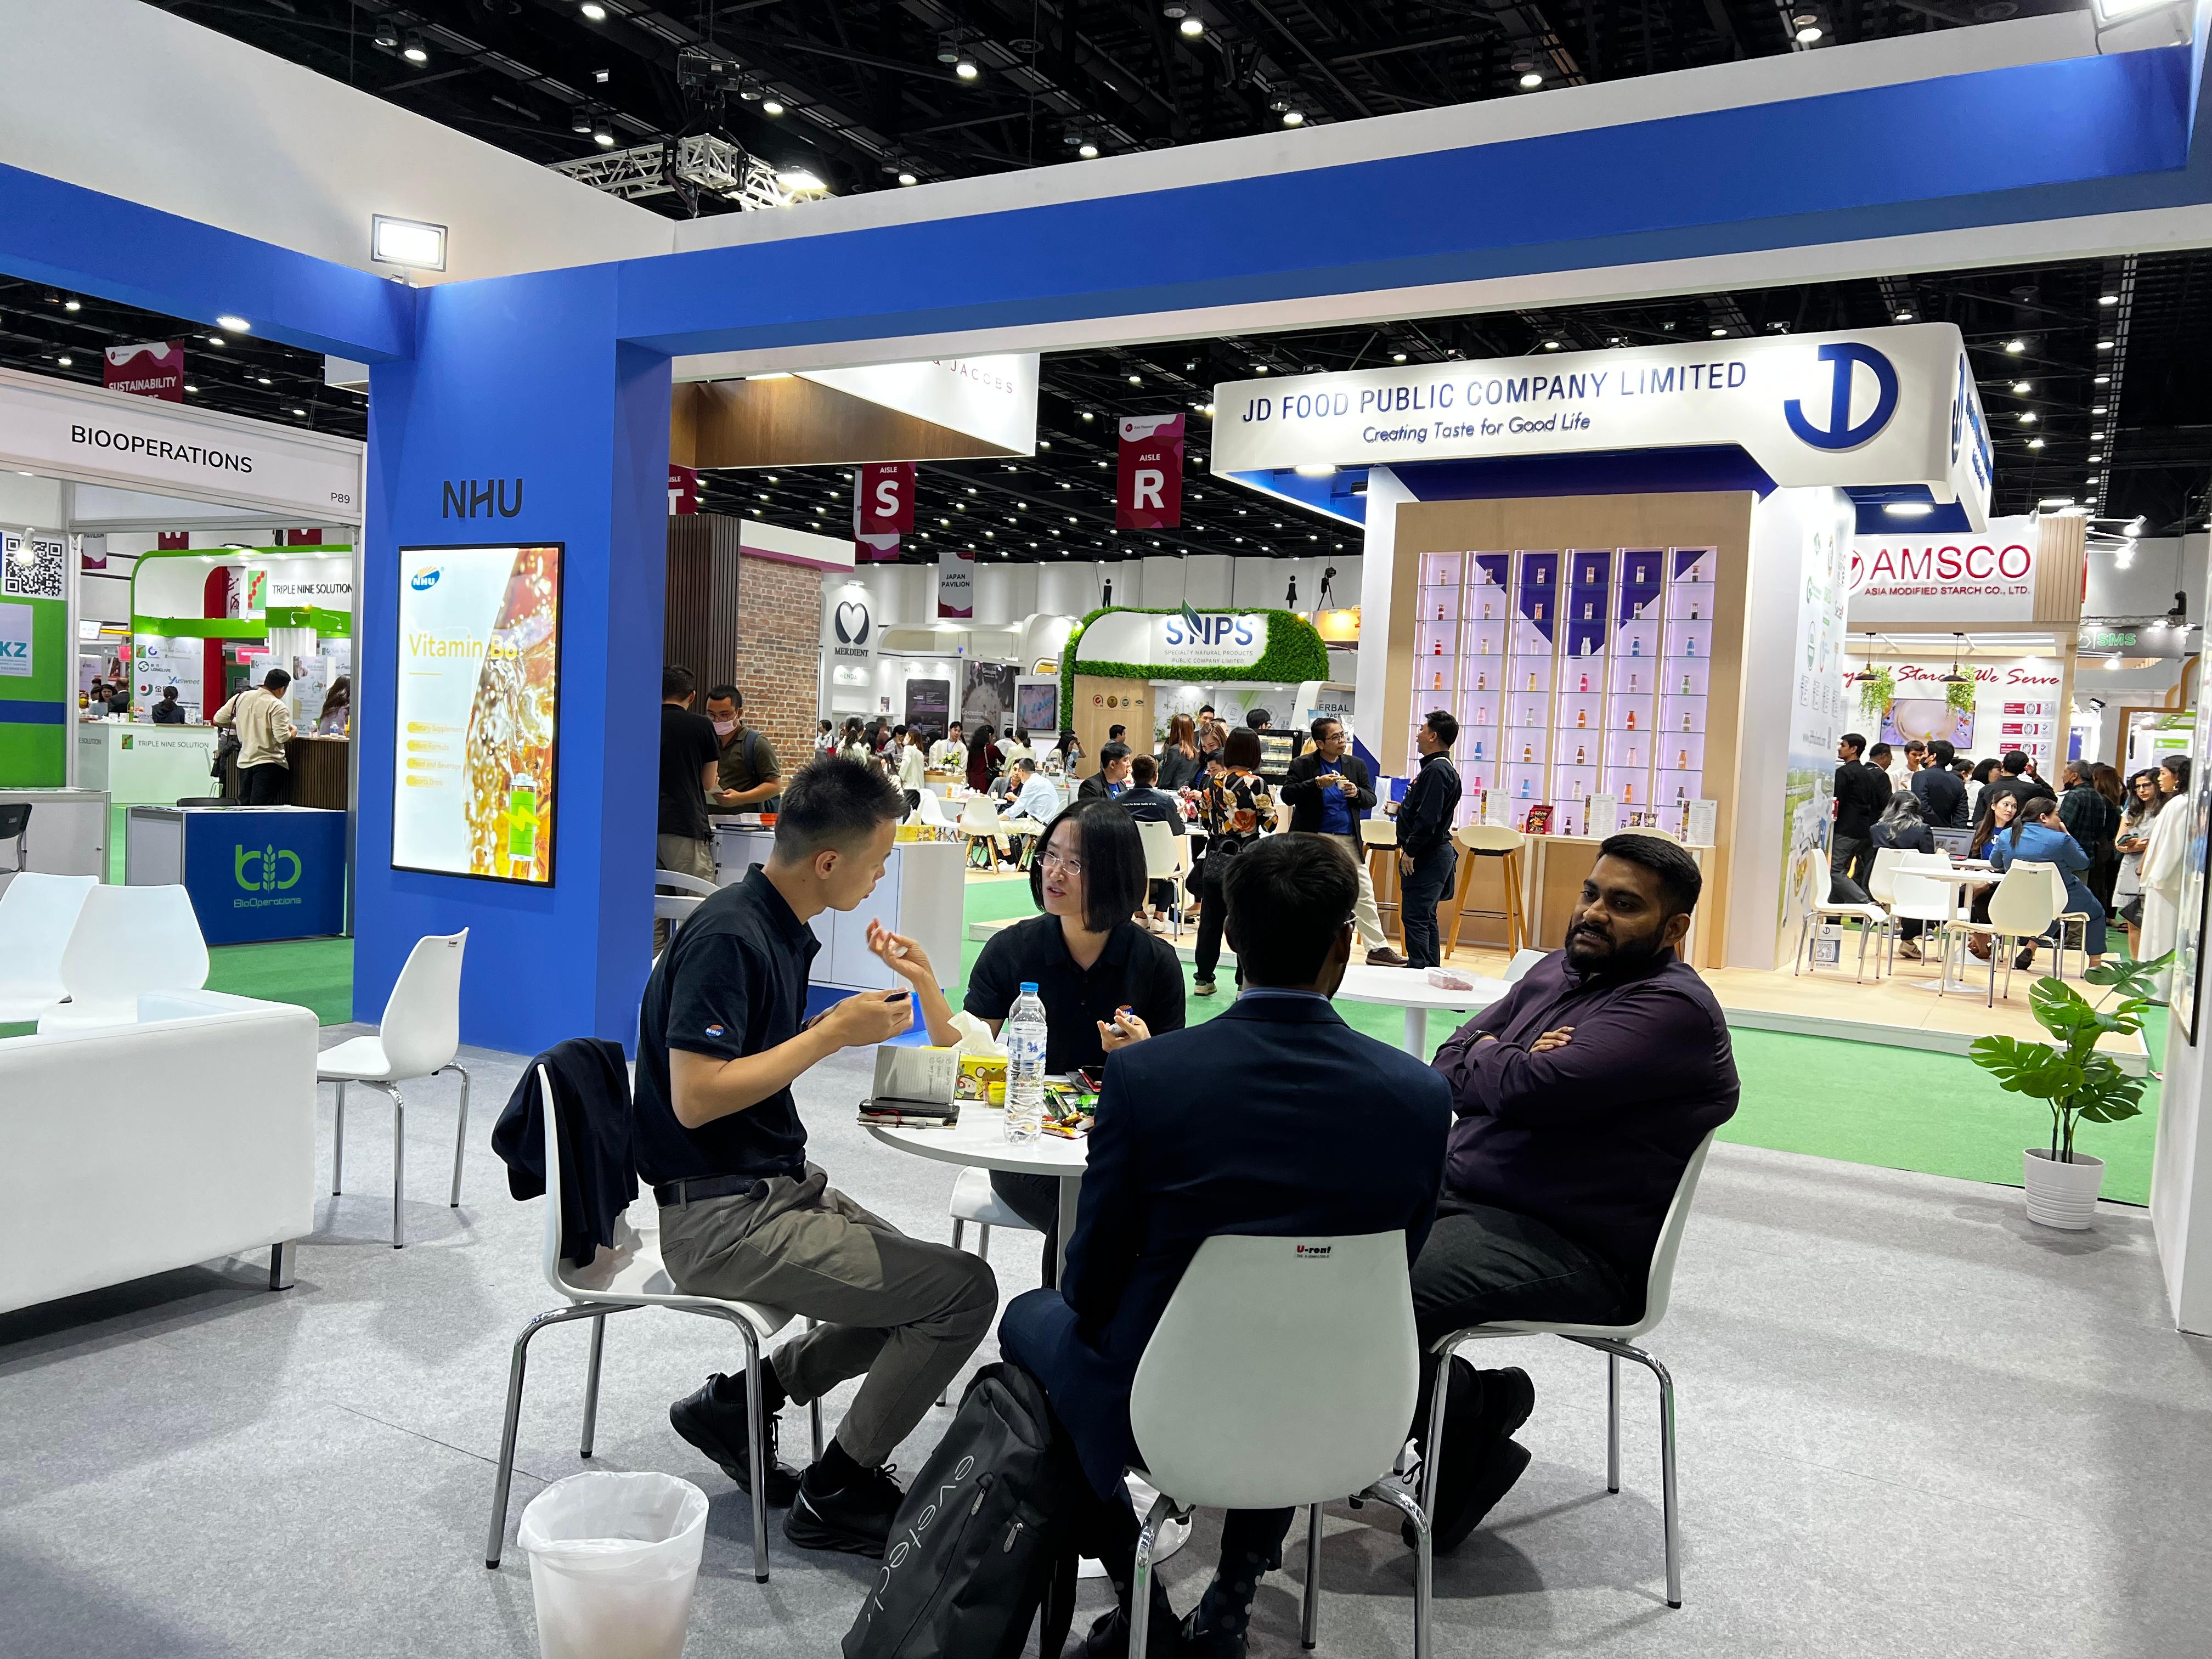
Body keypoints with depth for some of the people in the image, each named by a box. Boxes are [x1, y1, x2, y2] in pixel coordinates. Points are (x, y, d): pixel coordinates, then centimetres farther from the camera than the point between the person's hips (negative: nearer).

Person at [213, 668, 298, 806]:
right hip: (268, 763, -6)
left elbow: (218, 720, 11)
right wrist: (293, 732, 2)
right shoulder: (278, 706, -14)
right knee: (260, 809, -7)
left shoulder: (241, 697, 5)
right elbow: (282, 738, -19)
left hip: (244, 762, 6)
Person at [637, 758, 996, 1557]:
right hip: (722, 1217, -10)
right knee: (963, 1289, -12)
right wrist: (834, 1033, -20)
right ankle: (836, 1492, 5)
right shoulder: (728, 936, -21)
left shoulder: (783, 928, 9)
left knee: (918, 1288, 16)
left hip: (777, 1186, 10)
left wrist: (867, 1006, 4)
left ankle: (735, 1401, 17)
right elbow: (695, 1098, -26)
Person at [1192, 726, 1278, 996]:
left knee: (1210, 920, 11)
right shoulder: (1256, 783, -12)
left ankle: (1203, 978, 17)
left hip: (1215, 860, 4)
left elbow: (1205, 819, 9)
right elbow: (1270, 823, -6)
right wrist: (1269, 802, 10)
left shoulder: (1213, 781, 0)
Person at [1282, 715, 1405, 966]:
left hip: (1349, 841, 3)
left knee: (1364, 894, 3)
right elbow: (1287, 795, -14)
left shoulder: (1356, 765, 8)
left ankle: (1377, 949, 8)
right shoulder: (1302, 765, -3)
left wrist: (1357, 793, -13)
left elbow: (1371, 800, 8)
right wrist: (1317, 783, -24)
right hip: (1314, 841, -3)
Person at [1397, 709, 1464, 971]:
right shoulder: (1443, 769, 16)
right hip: (1433, 854, 11)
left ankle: (1419, 971, -8)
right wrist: (1404, 809, 15)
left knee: (1414, 917, -9)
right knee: (1426, 918, 16)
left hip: (1428, 856, -11)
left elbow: (1428, 819, -24)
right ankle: (1431, 971, 22)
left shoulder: (1436, 770, -17)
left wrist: (1410, 851, -19)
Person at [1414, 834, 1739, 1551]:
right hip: (1452, 1194, 10)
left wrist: (1482, 1062, -2)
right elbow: (1450, 1061, 11)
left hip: (1569, 1249, -9)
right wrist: (1506, 1065, -10)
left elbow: (1533, 1088, -24)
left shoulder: (1675, 1009, -13)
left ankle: (1470, 1414, 2)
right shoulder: (1557, 971, 15)